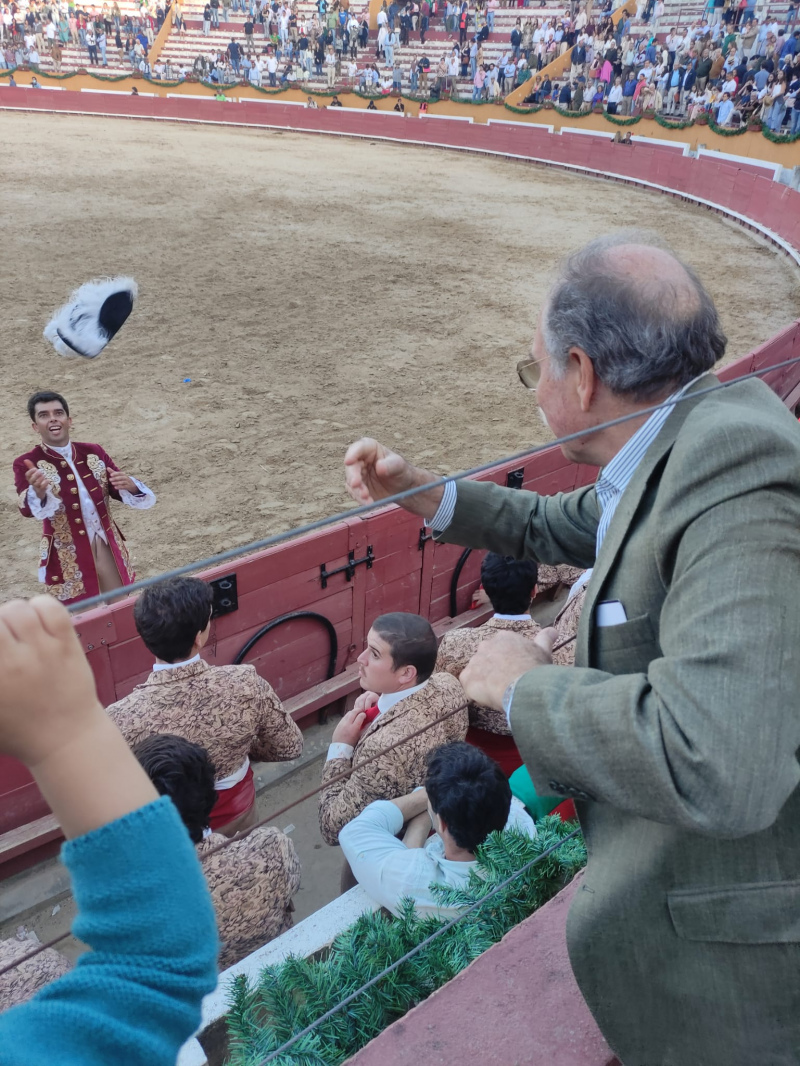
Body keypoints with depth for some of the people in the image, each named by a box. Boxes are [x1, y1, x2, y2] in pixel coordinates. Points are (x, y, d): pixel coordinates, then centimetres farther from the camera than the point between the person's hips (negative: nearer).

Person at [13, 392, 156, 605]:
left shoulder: (93, 453, 3)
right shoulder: (27, 464, -10)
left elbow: (120, 492, 5)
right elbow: (28, 508, -26)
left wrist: (129, 485, -20)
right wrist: (38, 491, -50)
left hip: (107, 547, 4)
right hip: (67, 558, -4)